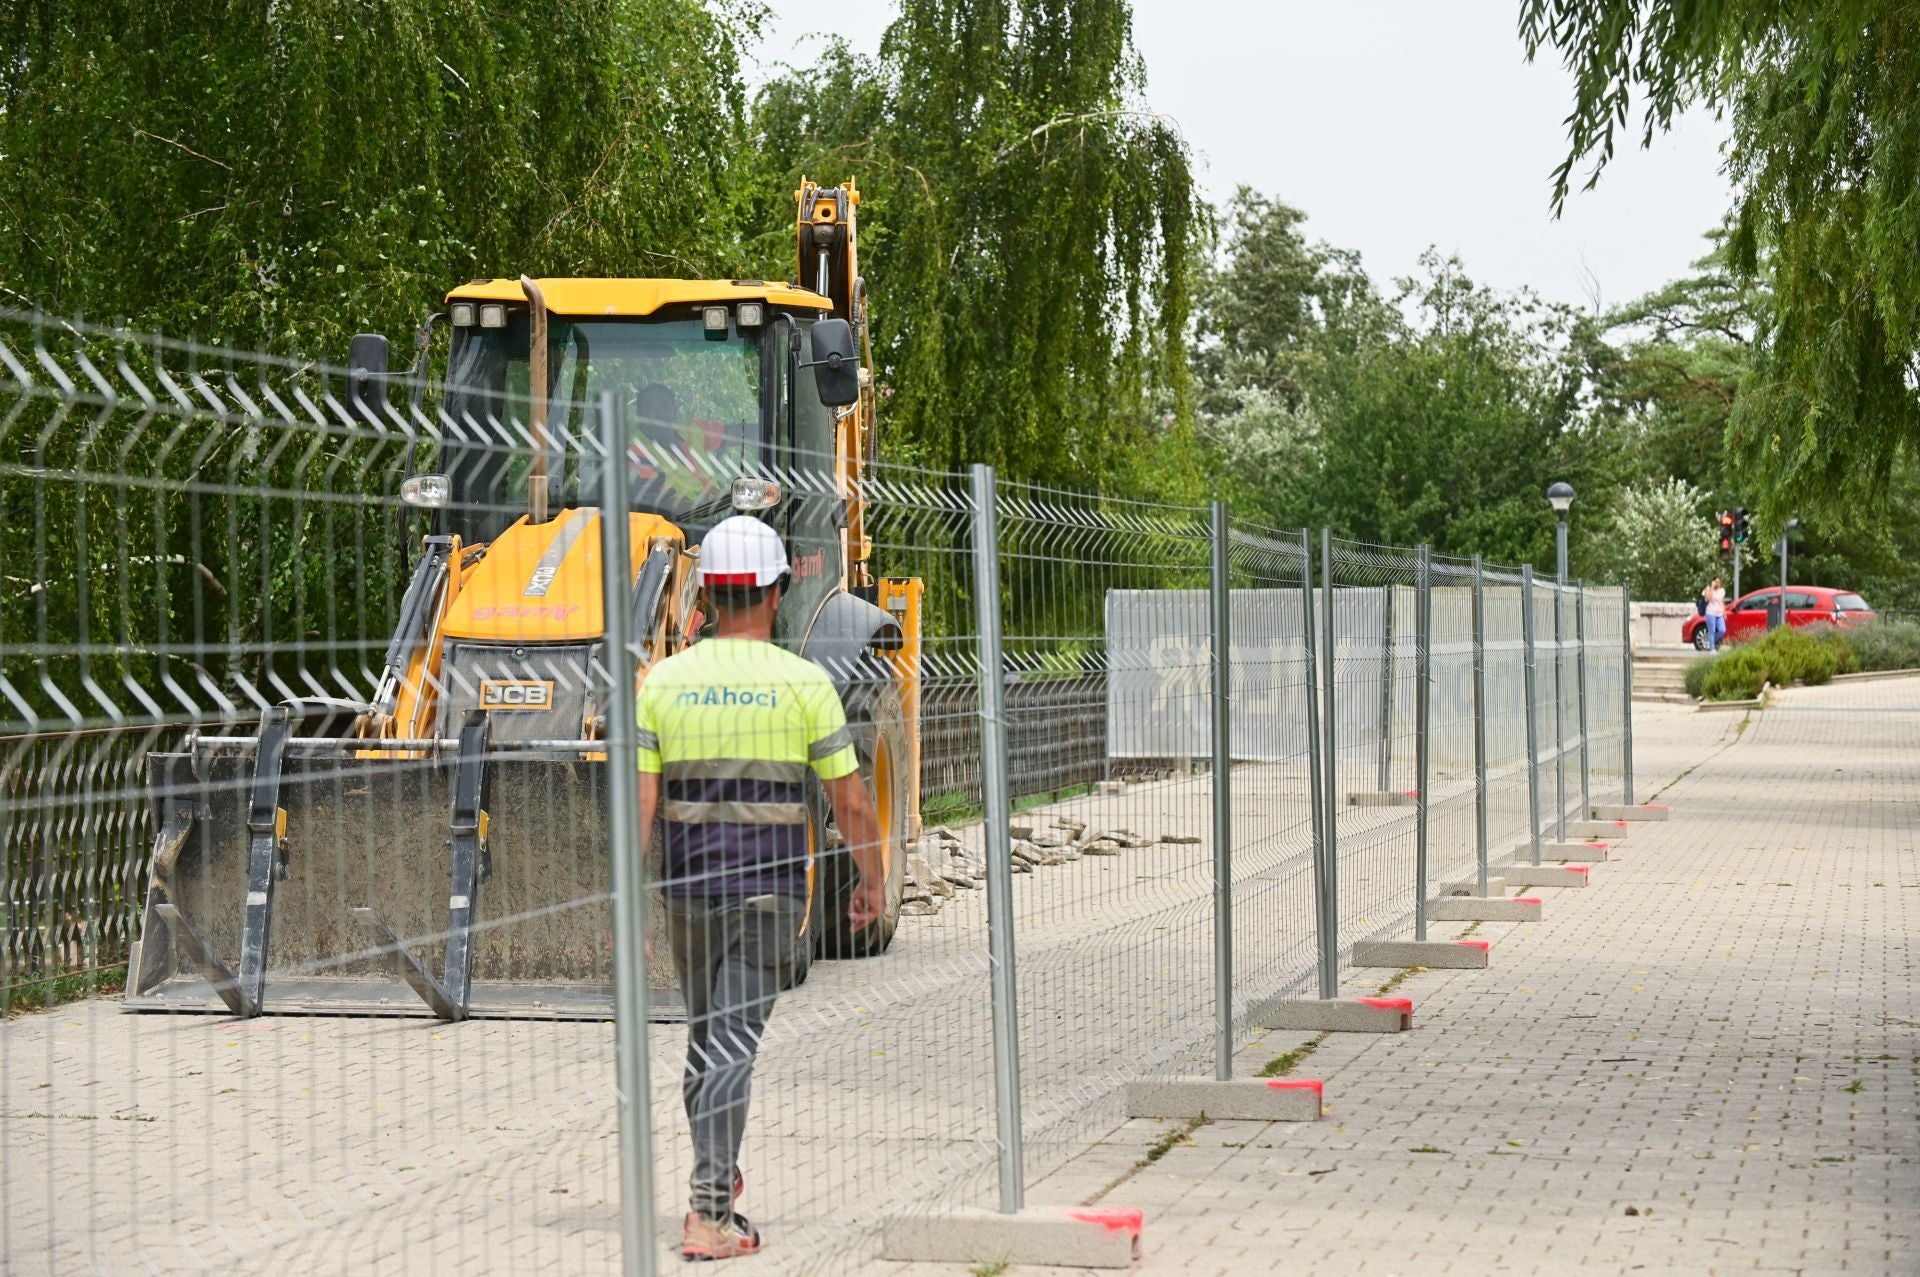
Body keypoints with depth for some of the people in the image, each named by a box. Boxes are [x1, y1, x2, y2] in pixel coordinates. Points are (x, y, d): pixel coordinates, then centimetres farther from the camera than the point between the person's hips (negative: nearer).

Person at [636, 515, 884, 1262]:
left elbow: (638, 800, -3)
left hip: (688, 888, 3)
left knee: (704, 1043, 19)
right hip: (771, 891, -3)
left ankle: (719, 1184, 34)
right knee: (732, 1049, -5)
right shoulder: (804, 683, -7)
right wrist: (872, 882, 12)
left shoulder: (664, 681, -1)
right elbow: (851, 800, -3)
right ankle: (708, 1216, -11)